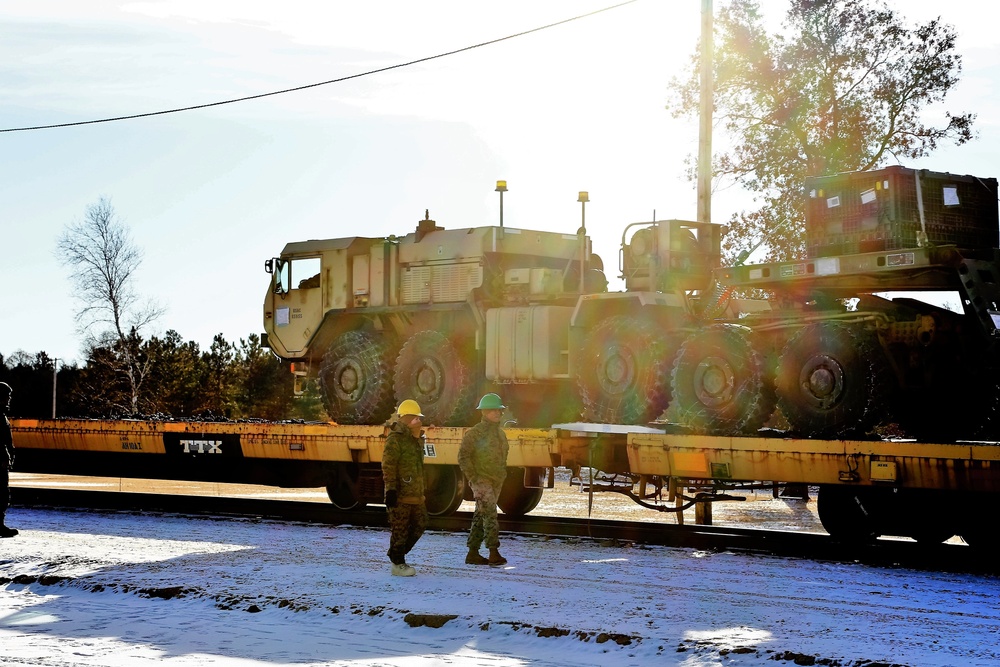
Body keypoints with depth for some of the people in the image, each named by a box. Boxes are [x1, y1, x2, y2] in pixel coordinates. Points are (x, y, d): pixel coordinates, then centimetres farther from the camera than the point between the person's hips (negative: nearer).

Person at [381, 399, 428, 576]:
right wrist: (390, 489, -20)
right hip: (400, 495, -9)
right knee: (400, 529, -3)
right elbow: (388, 467, -15)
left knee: (419, 525, 12)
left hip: (416, 494, 9)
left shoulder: (417, 440, 19)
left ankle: (397, 554, 24)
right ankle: (398, 563, 6)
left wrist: (421, 490, 25)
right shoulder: (395, 440, -11)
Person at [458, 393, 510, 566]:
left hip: (496, 482, 8)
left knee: (480, 516, 11)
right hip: (481, 481, -8)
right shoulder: (474, 433, -9)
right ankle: (494, 552, -16)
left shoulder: (500, 433, 14)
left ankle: (473, 553, 15)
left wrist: (502, 475, 16)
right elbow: (463, 456, -12)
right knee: (490, 514, -15)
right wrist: (472, 477, -15)